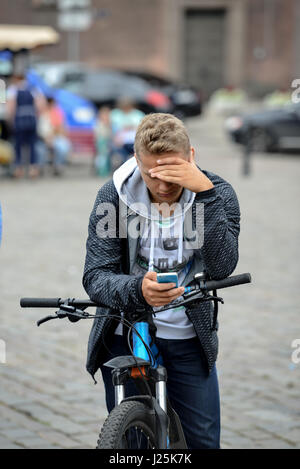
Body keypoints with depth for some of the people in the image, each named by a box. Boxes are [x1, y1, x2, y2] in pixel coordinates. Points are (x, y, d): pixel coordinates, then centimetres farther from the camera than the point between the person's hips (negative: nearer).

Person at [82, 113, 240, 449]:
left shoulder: (217, 193, -12)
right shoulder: (114, 195, -13)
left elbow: (220, 267, -26)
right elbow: (95, 277, -19)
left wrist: (205, 192, -34)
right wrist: (138, 290, -41)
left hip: (188, 337, 0)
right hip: (125, 336, 0)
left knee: (203, 441, 2)